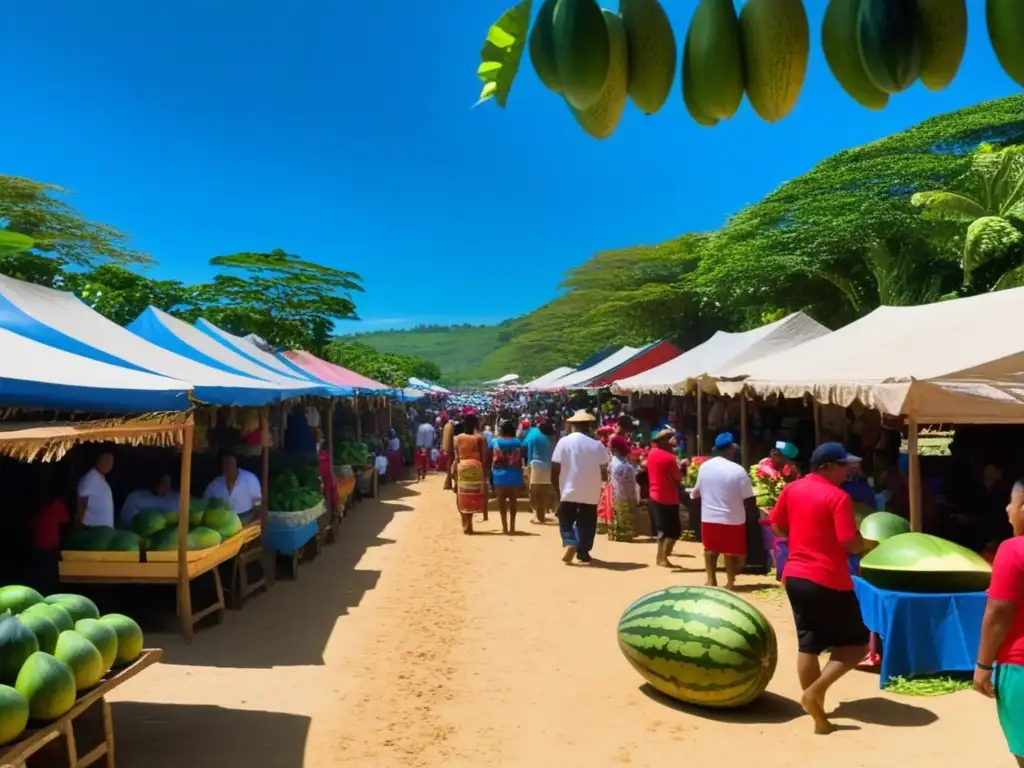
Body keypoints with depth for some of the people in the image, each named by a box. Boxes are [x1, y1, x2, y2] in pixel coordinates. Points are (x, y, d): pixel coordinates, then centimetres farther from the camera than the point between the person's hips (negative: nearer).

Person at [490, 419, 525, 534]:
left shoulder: (495, 442, -4)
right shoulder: (518, 442, 0)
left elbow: (490, 459, -1)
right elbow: (520, 460, 3)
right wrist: (521, 476, 12)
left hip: (499, 475, -1)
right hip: (514, 475, 1)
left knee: (501, 500, 6)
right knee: (513, 500, 11)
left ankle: (505, 526, 6)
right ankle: (512, 526, 12)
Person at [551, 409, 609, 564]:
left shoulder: (563, 442, -5)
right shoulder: (597, 445, -2)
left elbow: (555, 471, -5)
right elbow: (604, 474, 0)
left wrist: (558, 489, 8)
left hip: (568, 491, -1)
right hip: (591, 493, 1)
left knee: (566, 522, 14)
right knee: (586, 524, 15)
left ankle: (569, 543, -10)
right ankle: (583, 552, 17)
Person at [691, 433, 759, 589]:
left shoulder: (704, 466, -3)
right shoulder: (738, 471, -16)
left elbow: (697, 491, 11)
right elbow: (748, 500, -12)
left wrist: (693, 495, 32)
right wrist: (755, 513, 6)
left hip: (709, 517, 4)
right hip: (732, 519, -3)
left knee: (710, 549, 16)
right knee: (731, 551, 10)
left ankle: (711, 580, 21)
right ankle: (730, 582, 17)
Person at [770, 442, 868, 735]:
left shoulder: (791, 489, 5)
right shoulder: (838, 497, -15)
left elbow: (778, 528, 14)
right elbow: (851, 544, -18)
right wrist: (868, 542, 2)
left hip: (795, 576, 7)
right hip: (829, 582, -6)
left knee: (808, 644, 14)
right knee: (856, 644, 10)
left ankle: (817, 712, 20)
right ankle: (816, 692, -3)